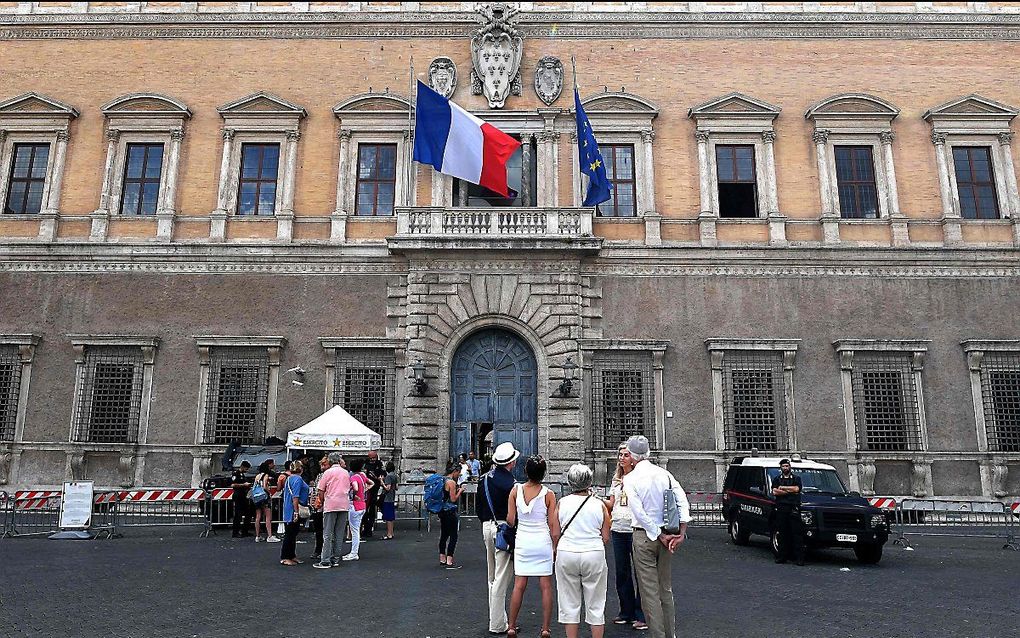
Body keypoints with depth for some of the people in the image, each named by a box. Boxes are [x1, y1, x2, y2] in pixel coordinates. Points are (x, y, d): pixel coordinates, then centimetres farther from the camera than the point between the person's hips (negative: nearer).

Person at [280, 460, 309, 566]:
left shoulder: (289, 478, 15)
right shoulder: (297, 479, -15)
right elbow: (295, 497, -22)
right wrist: (296, 512, -23)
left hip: (288, 511, 10)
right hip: (293, 511, -10)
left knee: (292, 534, 15)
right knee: (290, 534, -4)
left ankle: (292, 556, 22)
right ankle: (284, 558, 1)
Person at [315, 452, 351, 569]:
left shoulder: (327, 472, -3)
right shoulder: (346, 473, 10)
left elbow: (321, 492, -1)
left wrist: (323, 503, 12)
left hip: (331, 505, -4)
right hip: (344, 505, 4)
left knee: (327, 534, -2)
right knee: (339, 534, 10)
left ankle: (325, 561, -5)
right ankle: (336, 559, 12)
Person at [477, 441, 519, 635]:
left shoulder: (485, 479, 7)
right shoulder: (509, 482, -18)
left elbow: (478, 507, 15)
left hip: (487, 527, 9)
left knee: (492, 578, 17)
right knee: (502, 579, -2)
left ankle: (497, 619, 27)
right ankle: (497, 625, 4)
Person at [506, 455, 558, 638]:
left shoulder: (516, 490, -5)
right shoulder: (548, 494, -9)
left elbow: (510, 520, -3)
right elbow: (553, 525, -6)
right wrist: (555, 545, 6)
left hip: (522, 541, 2)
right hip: (543, 541, -2)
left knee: (519, 586, 9)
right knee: (546, 587, 7)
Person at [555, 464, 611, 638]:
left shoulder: (562, 503, -2)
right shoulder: (599, 504, -3)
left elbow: (555, 534, 1)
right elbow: (606, 538, 1)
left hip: (566, 554, 1)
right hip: (594, 554, 0)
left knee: (570, 604, 11)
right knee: (595, 605, 11)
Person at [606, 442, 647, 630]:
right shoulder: (616, 479, 14)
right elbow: (611, 504, 15)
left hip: (635, 529, -6)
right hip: (618, 529, 6)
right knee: (622, 572, 12)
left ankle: (640, 615, 8)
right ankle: (626, 611, 24)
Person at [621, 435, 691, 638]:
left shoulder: (630, 479, -11)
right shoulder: (663, 473, 2)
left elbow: (639, 513, -16)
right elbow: (683, 502, -5)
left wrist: (660, 536, -11)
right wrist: (681, 533, -7)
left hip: (644, 535, -5)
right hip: (666, 533, 6)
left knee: (649, 591, 2)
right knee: (666, 589, 18)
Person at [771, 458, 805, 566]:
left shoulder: (796, 478, 13)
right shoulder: (777, 479, 17)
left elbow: (796, 489, -7)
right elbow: (774, 492, 1)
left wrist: (782, 488, -1)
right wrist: (790, 491, -4)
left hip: (794, 509, -2)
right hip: (781, 508, 2)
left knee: (797, 533, -6)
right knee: (782, 533, 2)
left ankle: (799, 557, -6)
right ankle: (782, 556, 6)